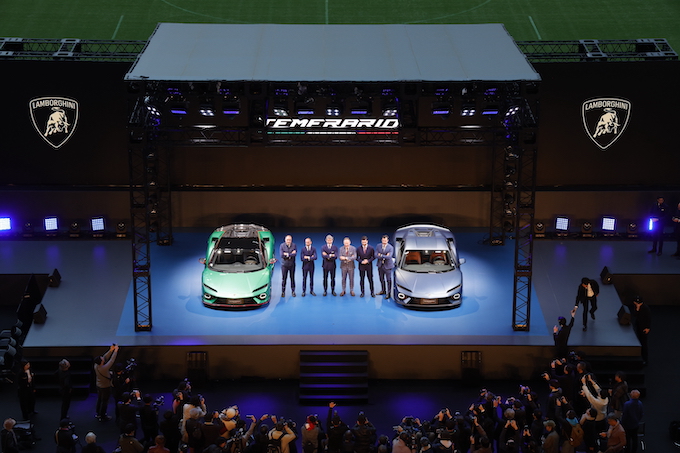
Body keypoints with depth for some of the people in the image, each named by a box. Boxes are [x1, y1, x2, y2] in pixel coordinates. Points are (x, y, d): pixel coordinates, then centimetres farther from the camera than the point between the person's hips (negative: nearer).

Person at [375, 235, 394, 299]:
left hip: (387, 265, -4)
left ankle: (389, 293, 6)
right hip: (380, 265, 4)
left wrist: (381, 255, -19)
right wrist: (385, 256, -20)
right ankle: (383, 290, 33)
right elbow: (376, 255, -11)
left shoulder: (390, 247, -12)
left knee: (388, 280, -1)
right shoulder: (378, 246, -1)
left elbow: (389, 257, -23)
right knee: (381, 279, 16)